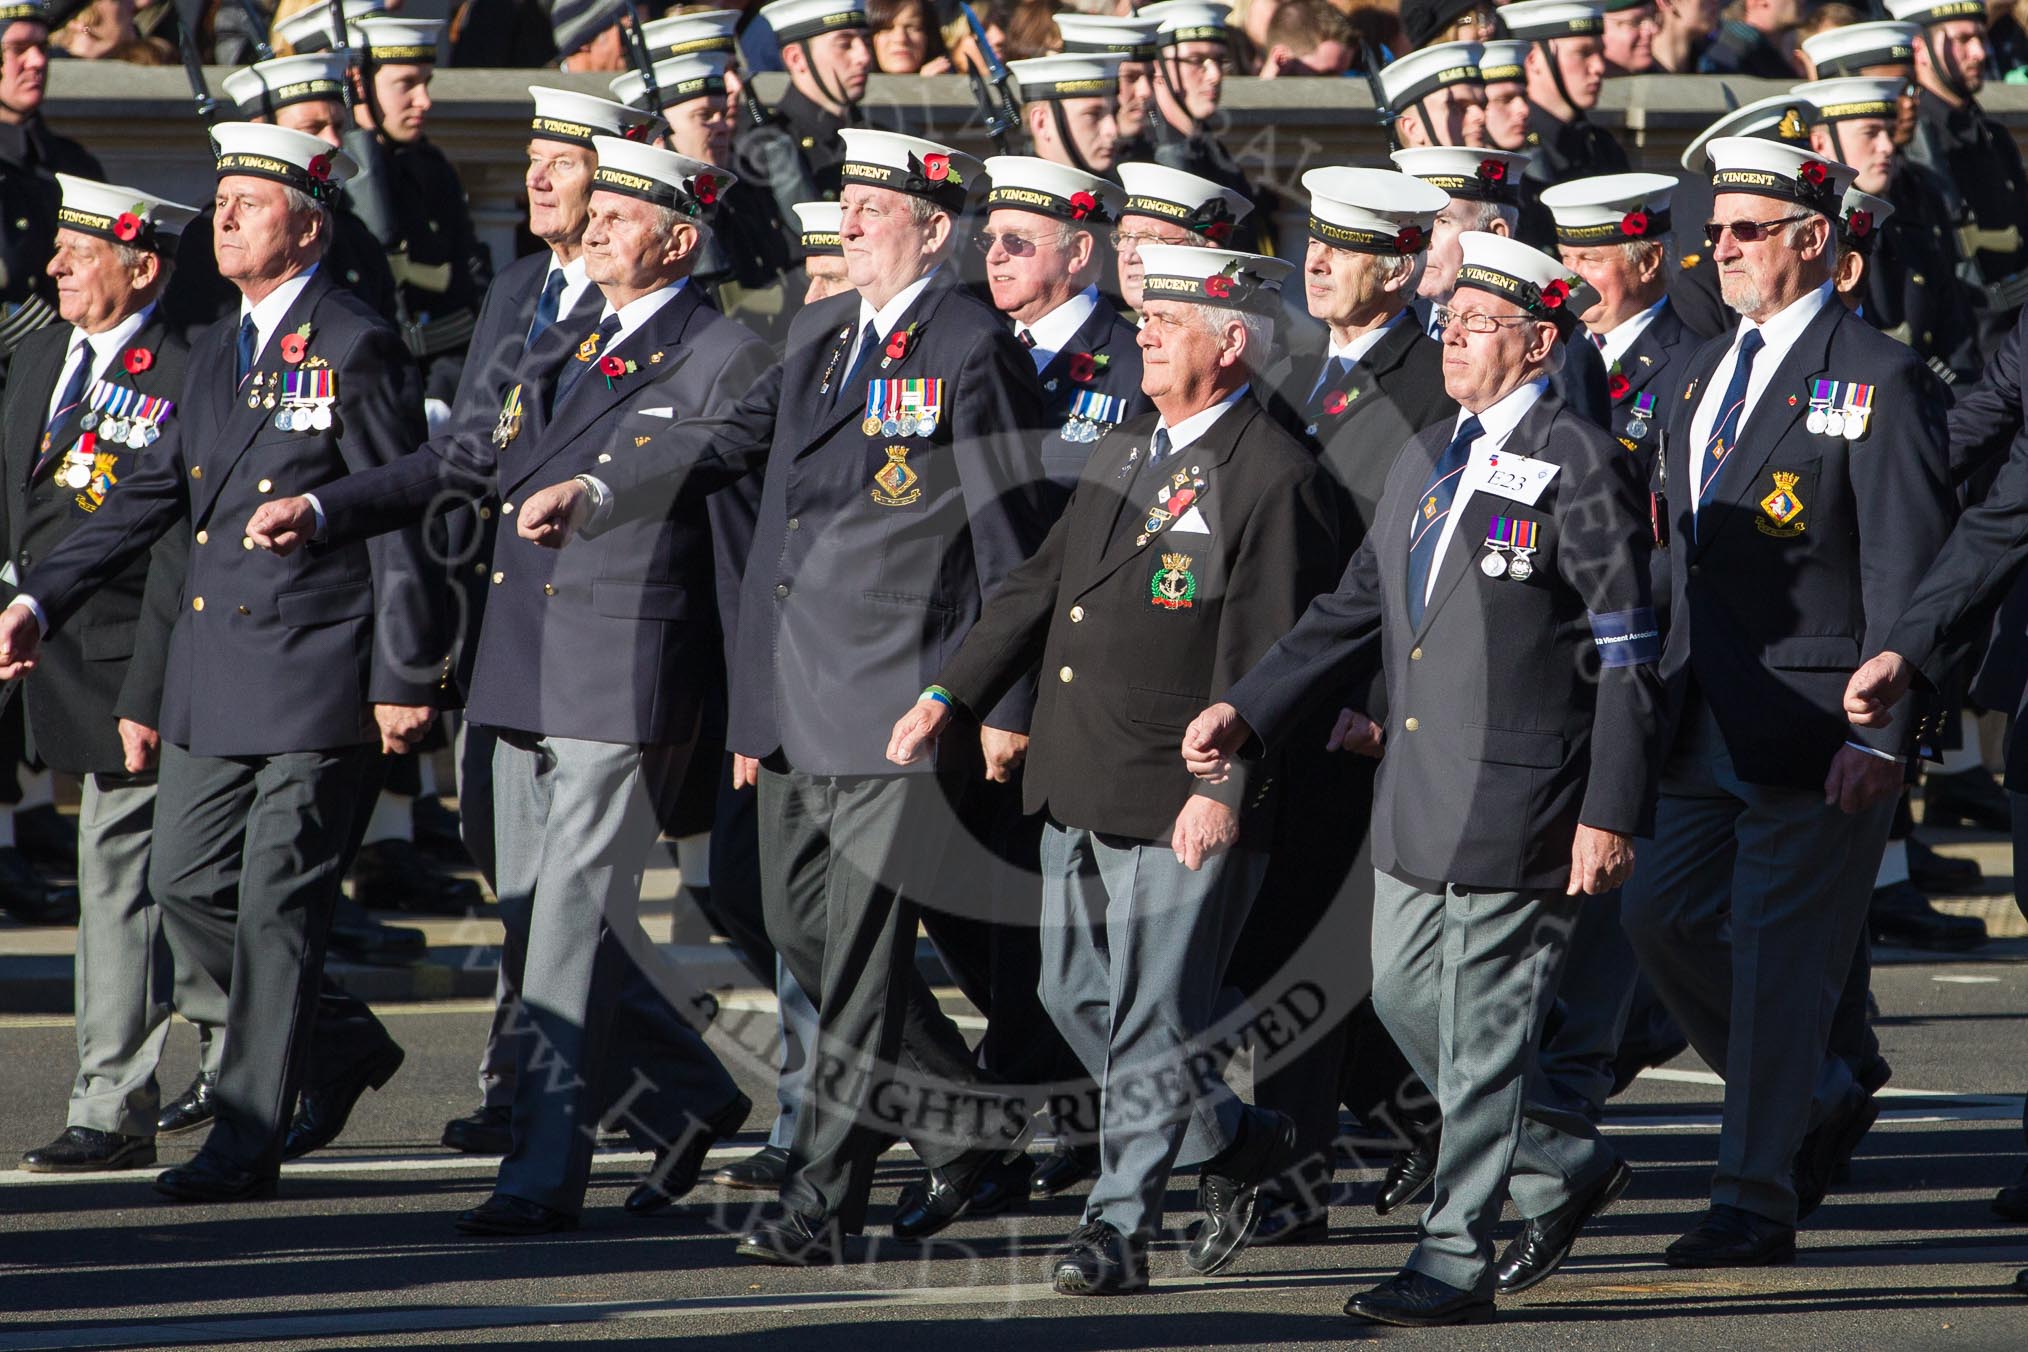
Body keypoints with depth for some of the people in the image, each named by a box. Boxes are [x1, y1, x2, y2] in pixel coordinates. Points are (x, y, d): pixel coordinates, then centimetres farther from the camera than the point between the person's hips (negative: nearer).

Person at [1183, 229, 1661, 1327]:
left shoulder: (1582, 469, -10)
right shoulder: (1426, 460, 14)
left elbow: (1628, 658, -12)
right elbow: (1357, 612, 18)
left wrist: (1611, 814, -17)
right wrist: (1247, 712, 7)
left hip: (1518, 806, -8)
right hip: (1417, 800, 8)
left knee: (1482, 1030, -3)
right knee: (1407, 1000, 14)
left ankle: (1455, 1263, 3)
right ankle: (1564, 1168, 31)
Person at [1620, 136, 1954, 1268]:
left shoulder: (1879, 379, -9)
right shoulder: (1706, 374, 15)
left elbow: (1905, 570, -13)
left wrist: (1880, 736, -19)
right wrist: (1666, 698, 16)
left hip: (1814, 729, -8)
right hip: (1708, 727, 8)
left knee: (1780, 957, -4)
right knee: (1665, 918, 7)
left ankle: (1759, 1203, 4)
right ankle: (1822, 1100, 26)